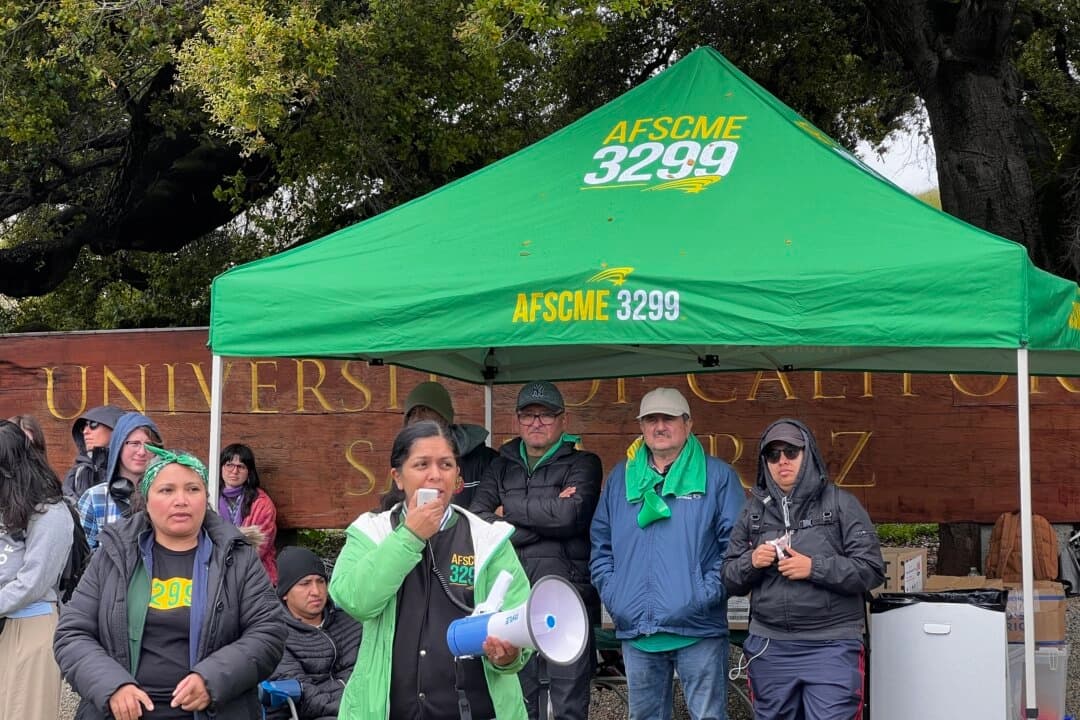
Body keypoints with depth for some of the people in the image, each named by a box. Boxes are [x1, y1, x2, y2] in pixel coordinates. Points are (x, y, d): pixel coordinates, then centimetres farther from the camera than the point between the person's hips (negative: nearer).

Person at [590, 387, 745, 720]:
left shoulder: (718, 476, 1)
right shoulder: (621, 478, 12)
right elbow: (601, 543, 16)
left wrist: (708, 592, -12)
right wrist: (610, 592, 3)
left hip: (698, 629, -4)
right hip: (635, 629, 4)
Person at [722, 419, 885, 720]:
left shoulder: (841, 503, 1)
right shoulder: (754, 511, 12)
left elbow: (872, 570, -5)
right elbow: (730, 579, 13)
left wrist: (814, 568, -16)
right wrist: (751, 562, -8)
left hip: (830, 648, -4)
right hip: (769, 648, 4)